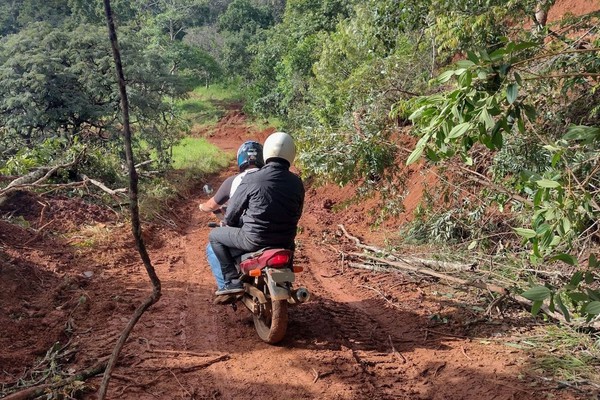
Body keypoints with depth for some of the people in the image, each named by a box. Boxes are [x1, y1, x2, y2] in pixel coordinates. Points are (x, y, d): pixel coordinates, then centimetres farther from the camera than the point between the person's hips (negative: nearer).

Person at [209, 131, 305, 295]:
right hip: (285, 242, 5)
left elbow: (232, 212, -3)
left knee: (214, 235, 16)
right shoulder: (296, 183, 0)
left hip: (254, 239, -4)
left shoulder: (252, 179, -11)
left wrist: (230, 222, 20)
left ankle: (233, 280, 7)